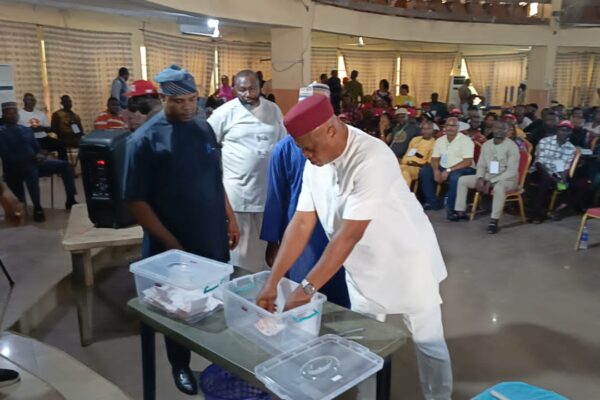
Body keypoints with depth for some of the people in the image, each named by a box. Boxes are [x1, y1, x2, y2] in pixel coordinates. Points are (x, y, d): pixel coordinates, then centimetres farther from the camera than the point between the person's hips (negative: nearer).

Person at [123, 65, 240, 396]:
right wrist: (170, 243, -15)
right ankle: (180, 366, 38)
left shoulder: (204, 128, 3)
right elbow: (136, 201, -13)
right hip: (174, 245, -4)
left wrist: (230, 219, 10)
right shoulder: (144, 140, -14)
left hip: (214, 238, 5)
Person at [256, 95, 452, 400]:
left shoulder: (372, 159, -31)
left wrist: (307, 287, -32)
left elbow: (349, 235, -33)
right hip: (362, 268, 6)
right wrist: (272, 282, -14)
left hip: (406, 263, -6)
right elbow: (301, 223, -9)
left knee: (428, 342, 12)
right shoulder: (314, 163, -8)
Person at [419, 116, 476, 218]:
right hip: (443, 168, 6)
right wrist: (436, 170, -14)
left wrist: (448, 170, -25)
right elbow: (435, 159, 9)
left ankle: (451, 208, -21)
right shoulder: (440, 140, 10)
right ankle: (433, 202, -5)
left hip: (463, 169, -6)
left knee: (455, 176, -39)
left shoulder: (466, 140, -8)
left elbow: (467, 162, -17)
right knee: (424, 171, -14)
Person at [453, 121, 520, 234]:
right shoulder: (486, 144, 6)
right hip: (487, 176, 7)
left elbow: (511, 171, -19)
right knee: (462, 180, -3)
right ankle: (461, 211, 1)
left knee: (499, 187, -41)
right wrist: (480, 179, -13)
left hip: (507, 179, -6)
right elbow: (481, 165, 9)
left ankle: (494, 221, -33)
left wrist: (491, 182, -26)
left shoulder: (512, 146, -13)